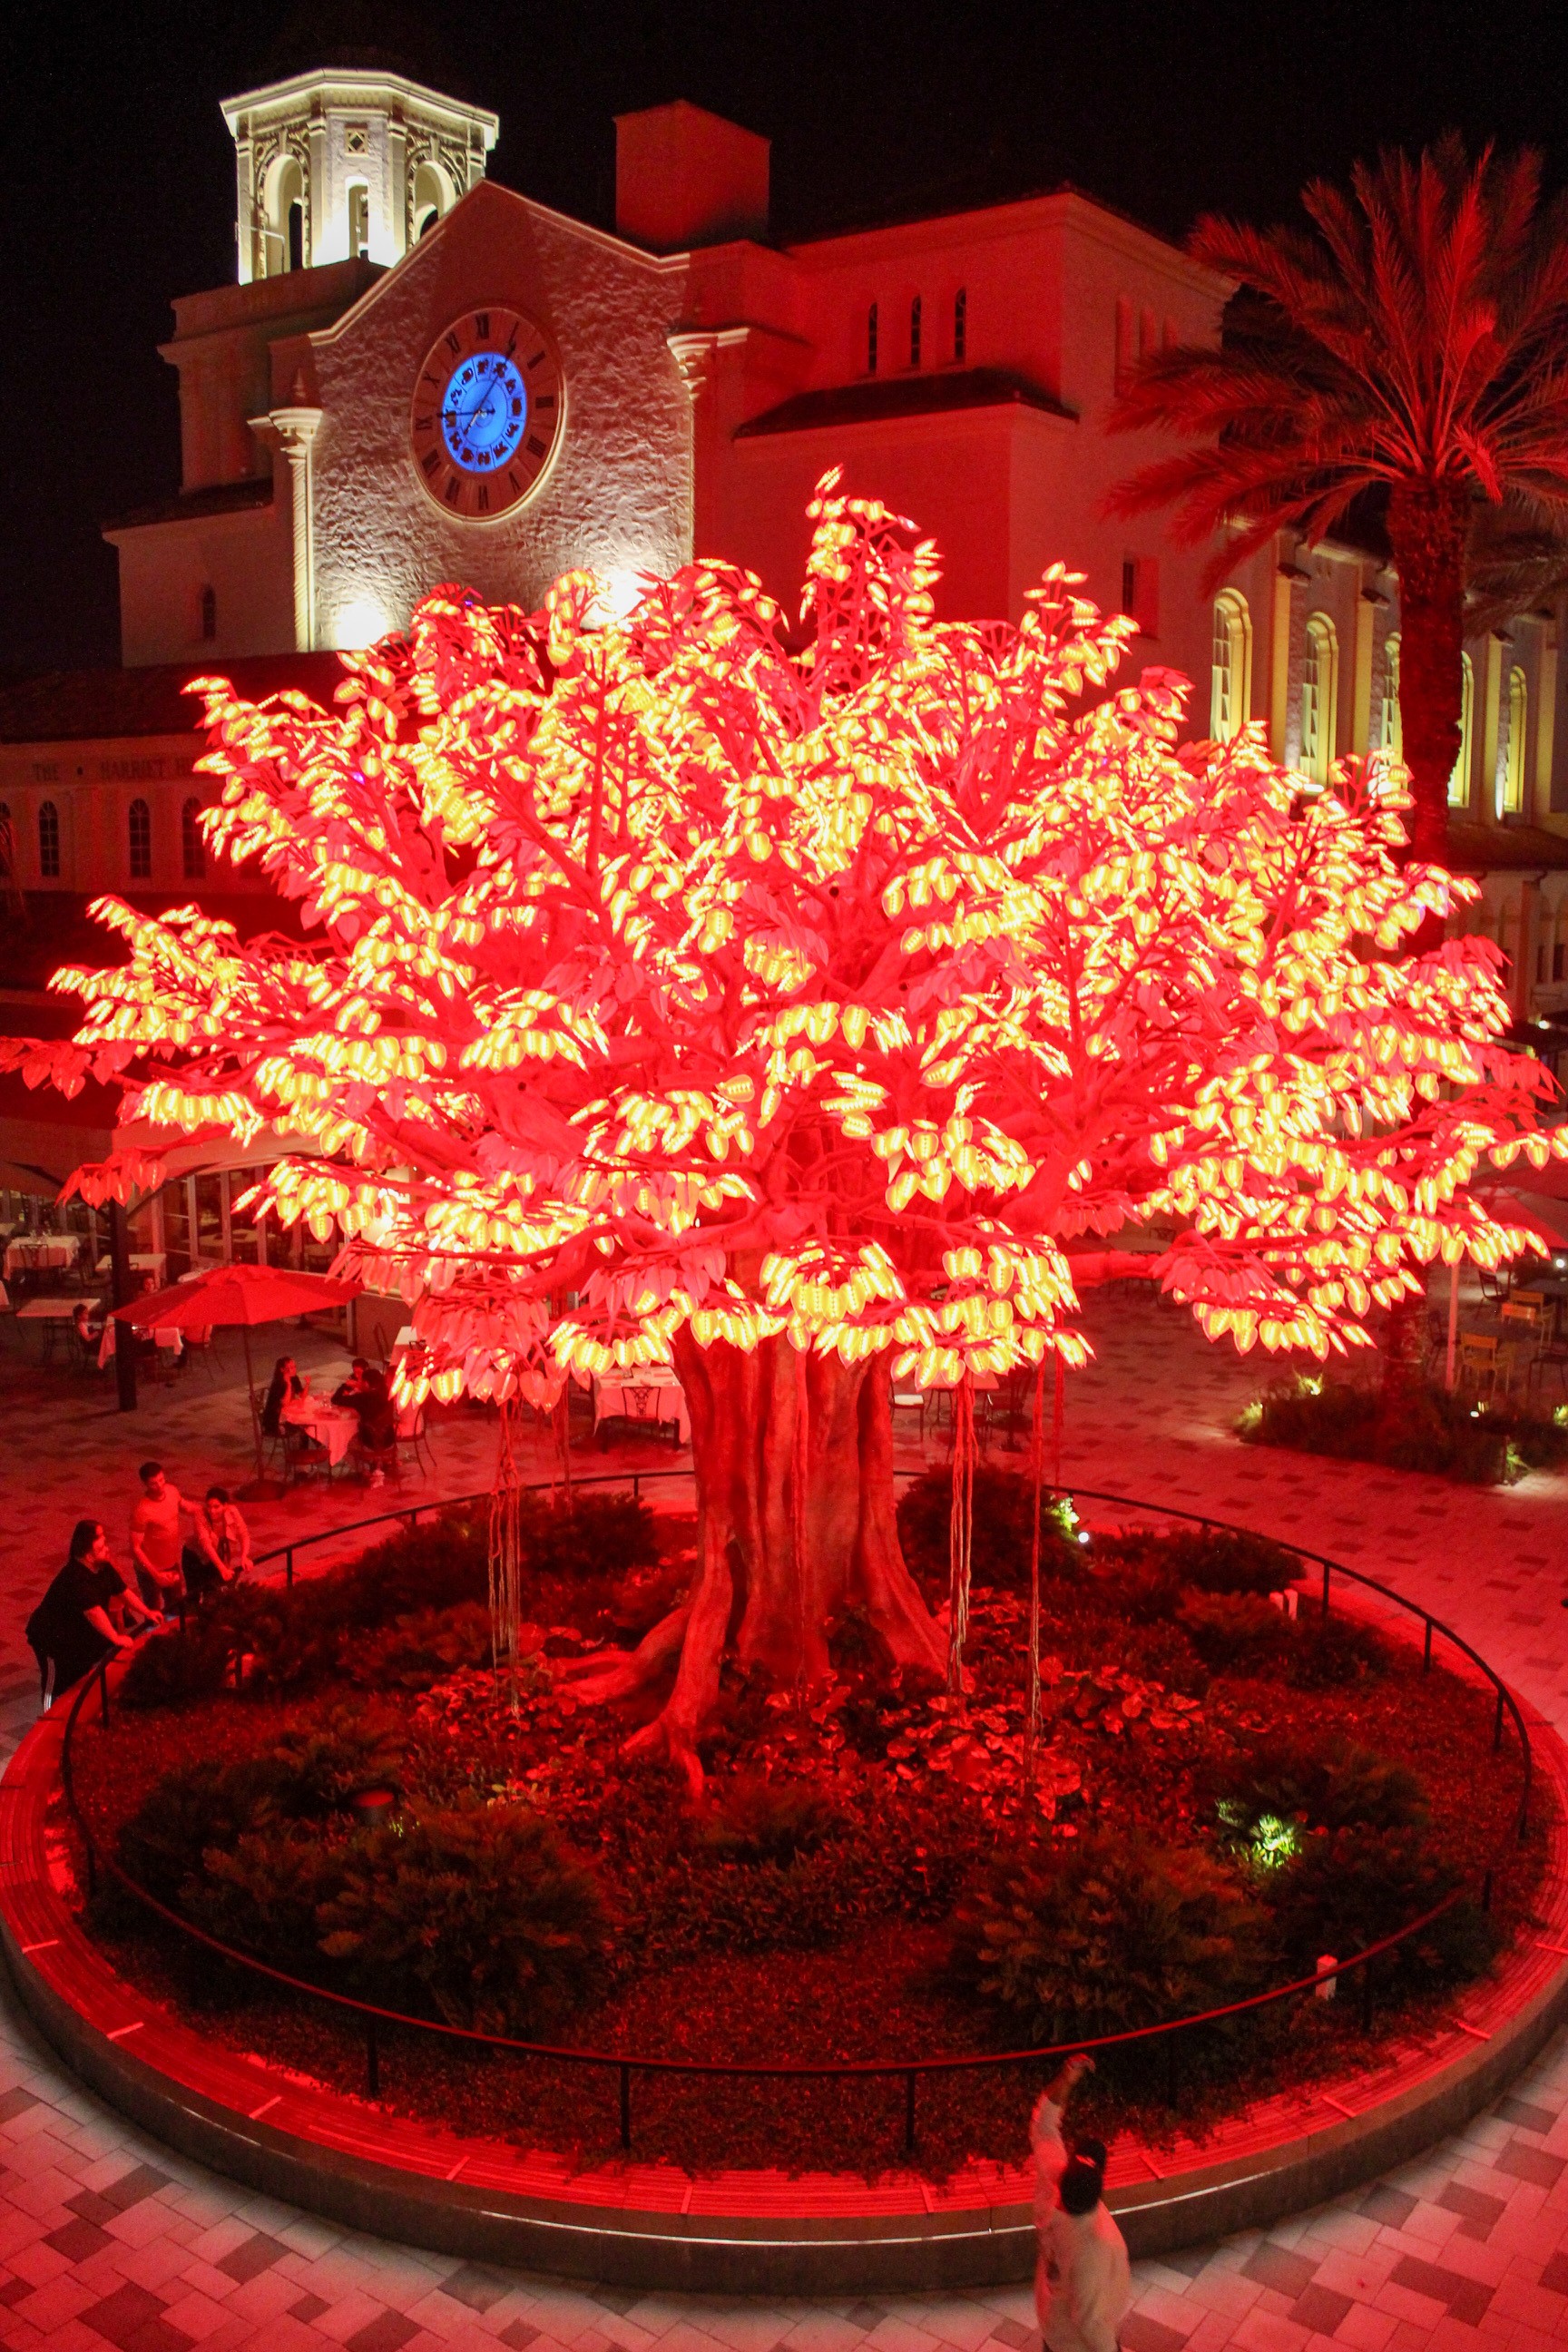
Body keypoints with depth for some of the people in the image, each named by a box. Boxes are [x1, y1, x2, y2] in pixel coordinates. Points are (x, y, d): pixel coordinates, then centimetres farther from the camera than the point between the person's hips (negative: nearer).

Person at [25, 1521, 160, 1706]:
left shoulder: (104, 1567, -7)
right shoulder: (75, 1577, -35)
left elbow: (123, 1592, 4)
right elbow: (94, 1612, -37)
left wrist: (147, 1613, -2)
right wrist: (116, 1638, -33)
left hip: (77, 1630, 9)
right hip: (51, 1638, -9)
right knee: (64, 1686, -2)